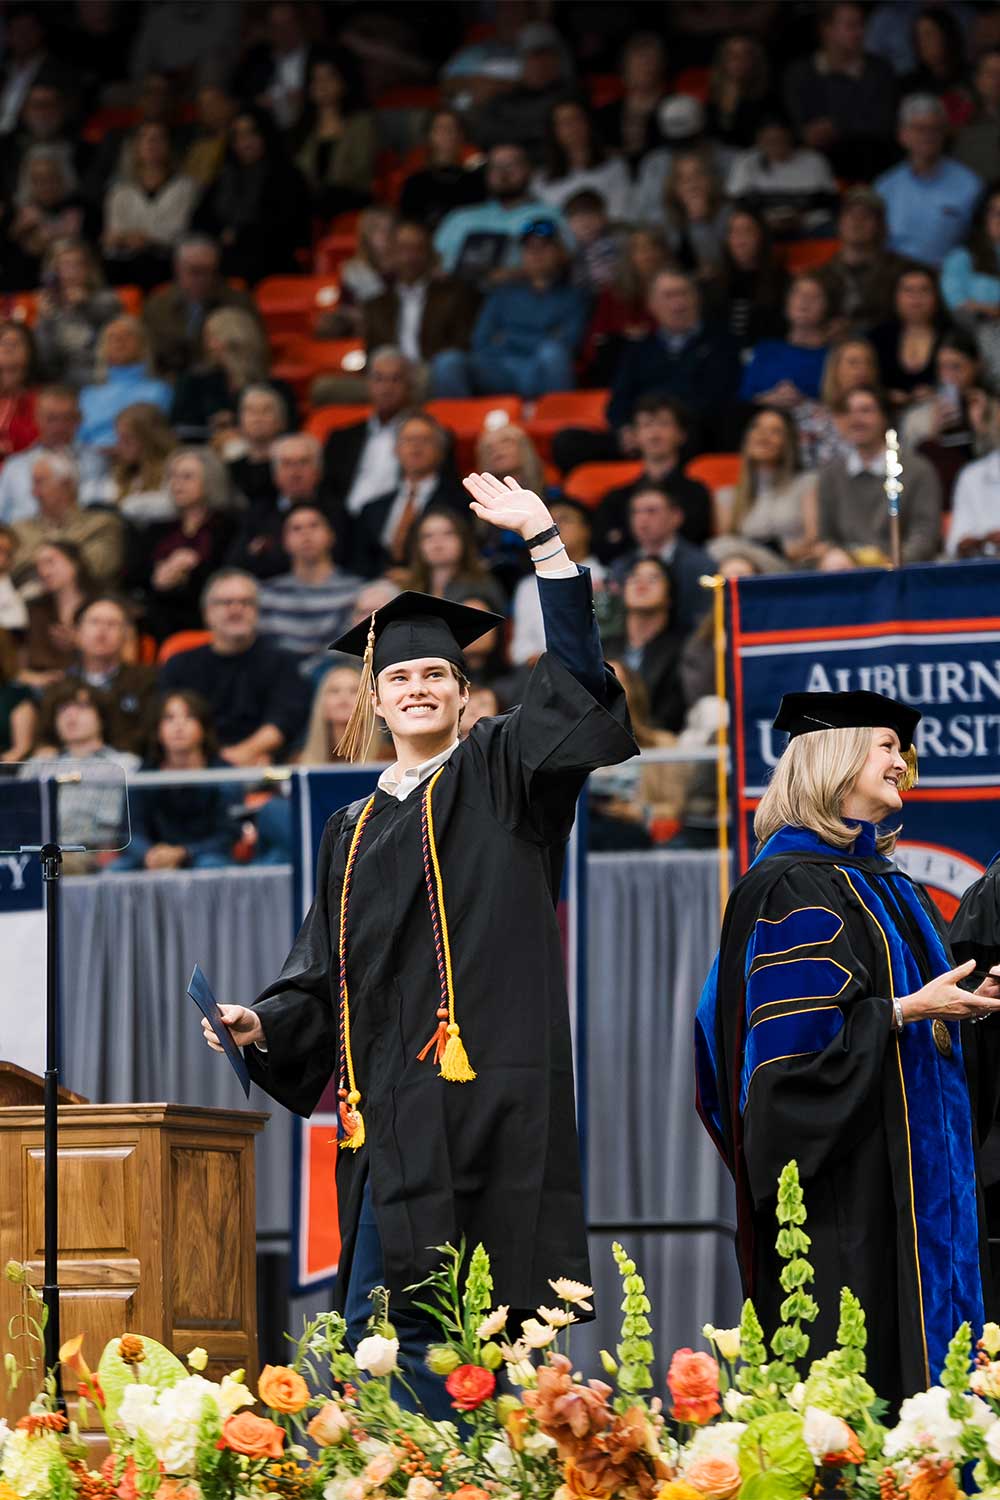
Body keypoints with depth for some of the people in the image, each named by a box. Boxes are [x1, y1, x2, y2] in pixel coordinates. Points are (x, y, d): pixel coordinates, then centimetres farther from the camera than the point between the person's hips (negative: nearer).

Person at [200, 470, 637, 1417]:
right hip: (390, 1106, 5)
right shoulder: (353, 832, 21)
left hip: (479, 1095, -5)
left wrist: (545, 543, -15)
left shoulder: (496, 774, 7)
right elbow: (324, 973, 21)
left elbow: (572, 686, -8)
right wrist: (264, 1022, 2)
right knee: (381, 1325, -1)